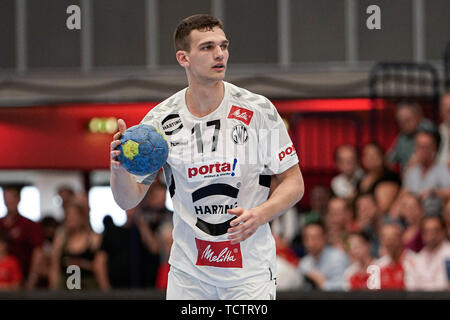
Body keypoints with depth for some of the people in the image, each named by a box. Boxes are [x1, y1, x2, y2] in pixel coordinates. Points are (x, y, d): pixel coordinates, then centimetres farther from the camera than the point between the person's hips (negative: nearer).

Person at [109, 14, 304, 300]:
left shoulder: (258, 110, -7)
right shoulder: (161, 120, -3)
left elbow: (293, 182, -1)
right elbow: (128, 200, 1)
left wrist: (259, 214, -20)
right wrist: (119, 168, -20)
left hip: (249, 271, -1)